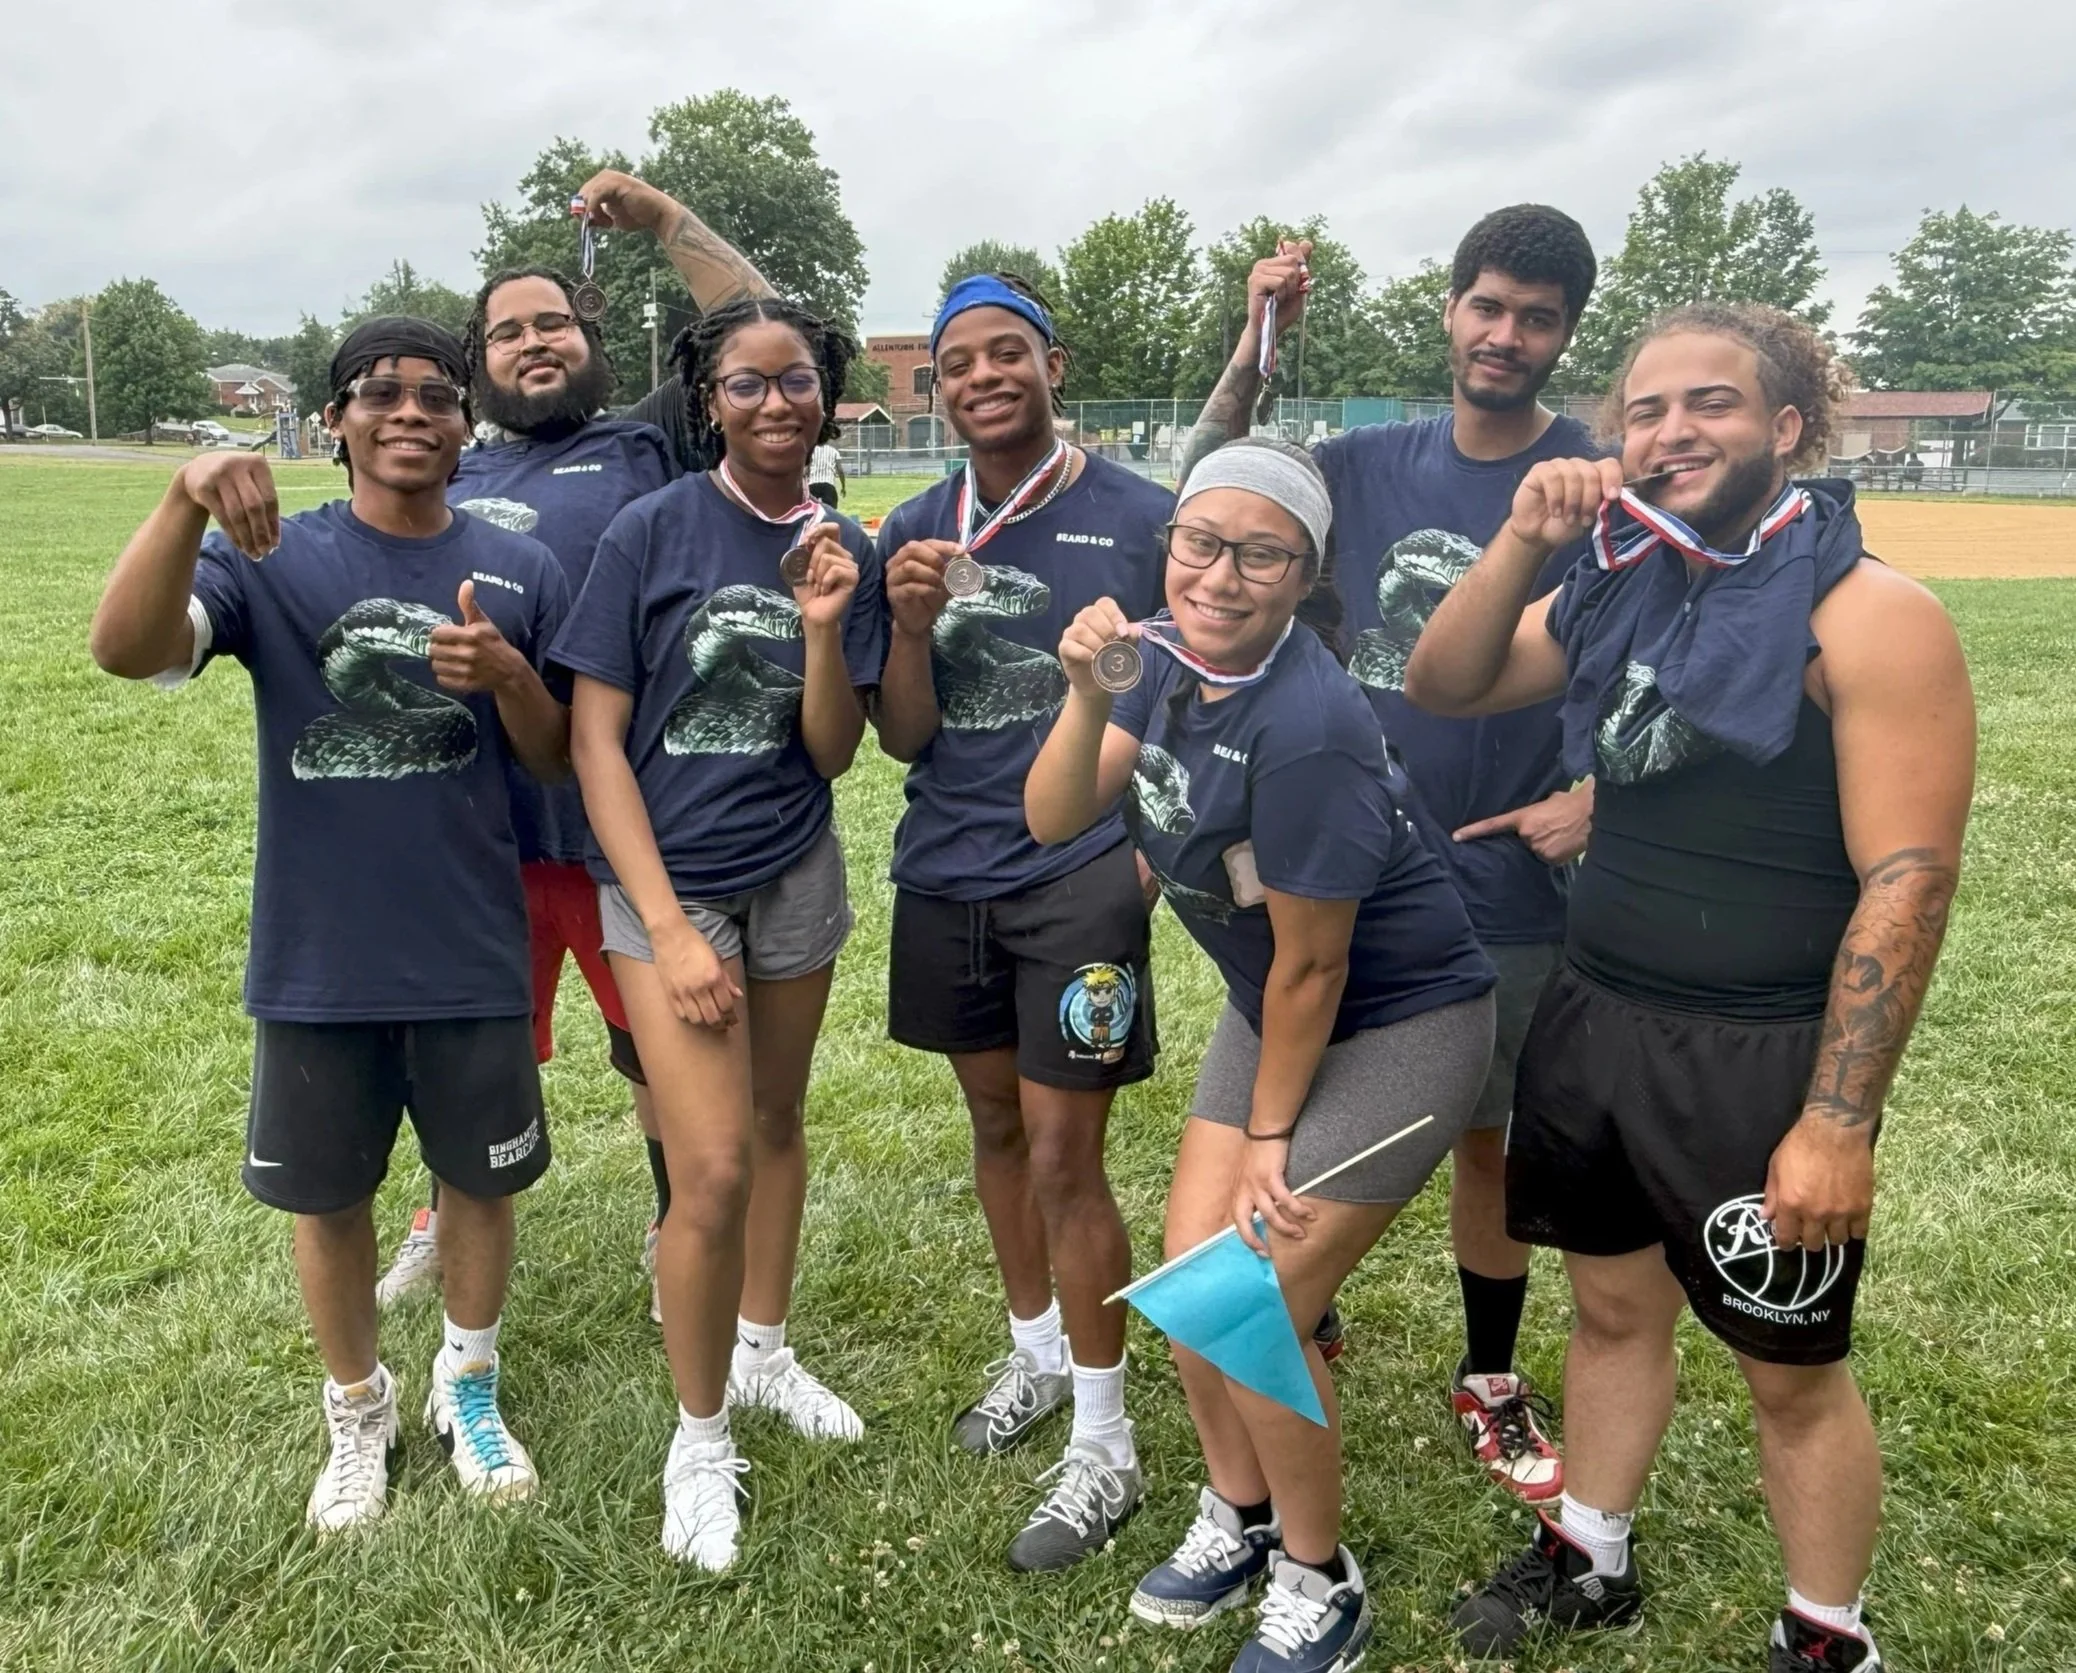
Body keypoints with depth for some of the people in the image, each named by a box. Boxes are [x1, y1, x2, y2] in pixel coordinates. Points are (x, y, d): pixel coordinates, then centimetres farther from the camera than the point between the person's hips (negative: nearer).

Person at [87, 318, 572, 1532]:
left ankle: (471, 1388, 41)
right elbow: (128, 649, -23)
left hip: (473, 959, 1)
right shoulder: (271, 561, -6)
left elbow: (559, 759, 2)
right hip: (317, 963, 0)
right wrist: (188, 498, -38)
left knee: (482, 1178, 15)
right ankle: (359, 1411, 41)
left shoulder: (519, 573, -1)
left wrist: (506, 676, -18)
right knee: (328, 1195, 16)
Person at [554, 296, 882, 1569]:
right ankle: (702, 1437, 14)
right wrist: (668, 927, -16)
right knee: (713, 1170, -9)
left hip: (795, 871, 4)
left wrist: (825, 627, -20)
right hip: (666, 877, -4)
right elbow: (594, 740, -12)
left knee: (777, 1122, 16)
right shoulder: (651, 533, -11)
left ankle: (764, 1352, 40)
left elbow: (832, 755, -2)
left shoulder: (845, 550, 0)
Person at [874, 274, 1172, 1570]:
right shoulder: (916, 533, 3)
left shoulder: (1142, 520, -7)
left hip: (1082, 877, -4)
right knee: (995, 1123, 17)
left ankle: (1104, 1441, 14)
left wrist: (1150, 845, -11)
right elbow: (904, 738, 1)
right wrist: (910, 623, -15)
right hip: (946, 877, 5)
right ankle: (1036, 1353, 39)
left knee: (1063, 1154, -3)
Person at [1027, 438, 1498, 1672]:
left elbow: (1311, 964, -21)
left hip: (1398, 1025, -8)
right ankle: (1238, 1518, 36)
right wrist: (1086, 697, -28)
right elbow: (1055, 822, -11)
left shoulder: (1305, 727, -31)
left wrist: (1269, 1132, -9)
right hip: (1274, 1006, 8)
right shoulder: (1173, 665, -7)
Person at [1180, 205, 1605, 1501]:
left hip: (1507, 894, -2)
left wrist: (1597, 797, -19)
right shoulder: (1367, 465, 2)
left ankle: (1492, 1383, 34)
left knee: (1489, 1138, 12)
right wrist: (1257, 347, -6)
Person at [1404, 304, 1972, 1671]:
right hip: (1593, 1021, 6)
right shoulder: (1624, 583, 5)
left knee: (1793, 1367, 11)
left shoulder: (1869, 616, -15)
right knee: (1616, 1305, 21)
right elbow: (1445, 688, 8)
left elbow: (1909, 881, -19)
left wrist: (1838, 1120, -21)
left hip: (1761, 1057, -6)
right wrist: (1524, 542, -8)